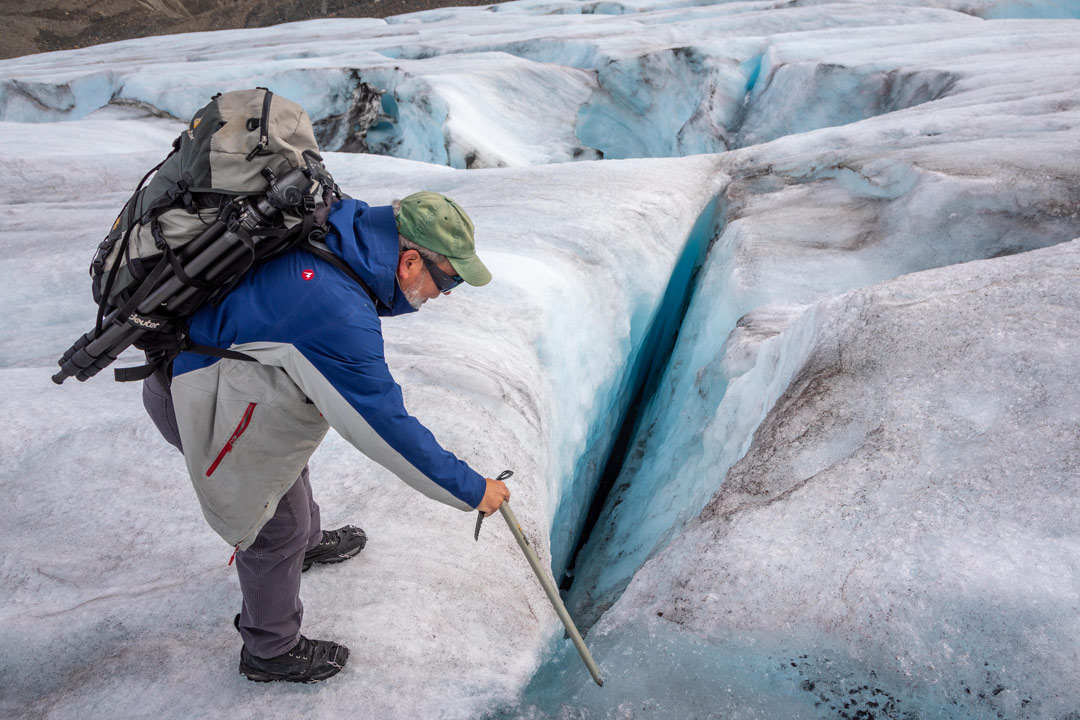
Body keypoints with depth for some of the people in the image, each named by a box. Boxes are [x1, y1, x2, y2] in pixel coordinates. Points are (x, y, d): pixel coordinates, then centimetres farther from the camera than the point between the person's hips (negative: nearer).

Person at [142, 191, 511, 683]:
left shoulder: (341, 228, -14)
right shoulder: (340, 316, -38)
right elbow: (386, 430, -31)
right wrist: (472, 489, -22)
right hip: (192, 397, -9)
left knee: (287, 457, 30)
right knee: (278, 525, 6)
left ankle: (308, 544, 60)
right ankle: (270, 652, 30)